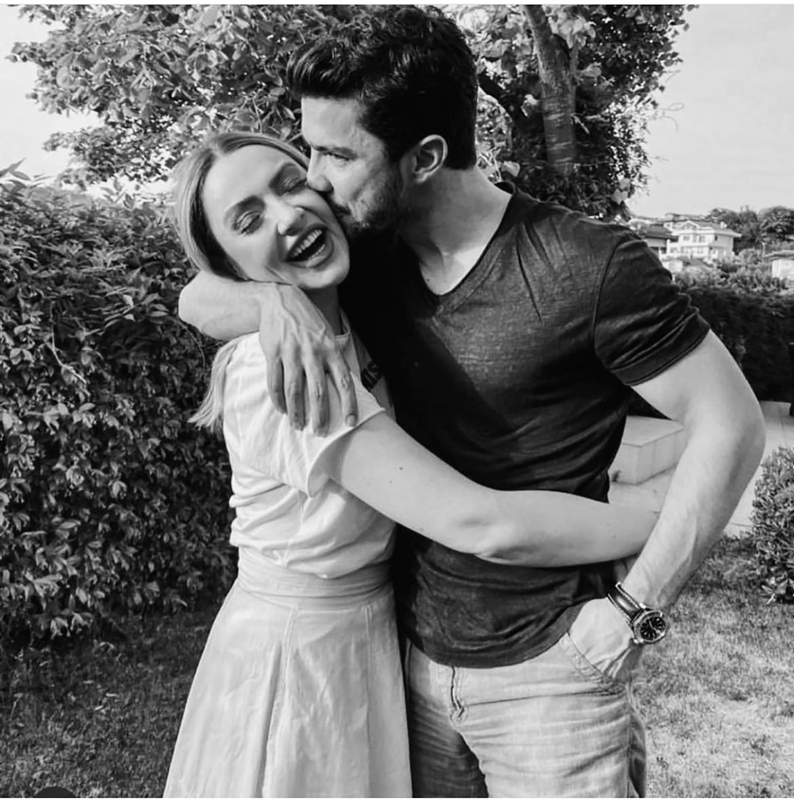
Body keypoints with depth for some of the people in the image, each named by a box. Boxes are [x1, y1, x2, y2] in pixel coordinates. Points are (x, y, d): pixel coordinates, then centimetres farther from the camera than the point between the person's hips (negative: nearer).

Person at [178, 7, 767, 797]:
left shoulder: (590, 267, -19)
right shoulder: (372, 259, -1)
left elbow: (731, 426, -14)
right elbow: (196, 298, 1)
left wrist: (635, 610, -15)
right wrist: (274, 300, -22)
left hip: (547, 669, -5)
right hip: (415, 651, 6)